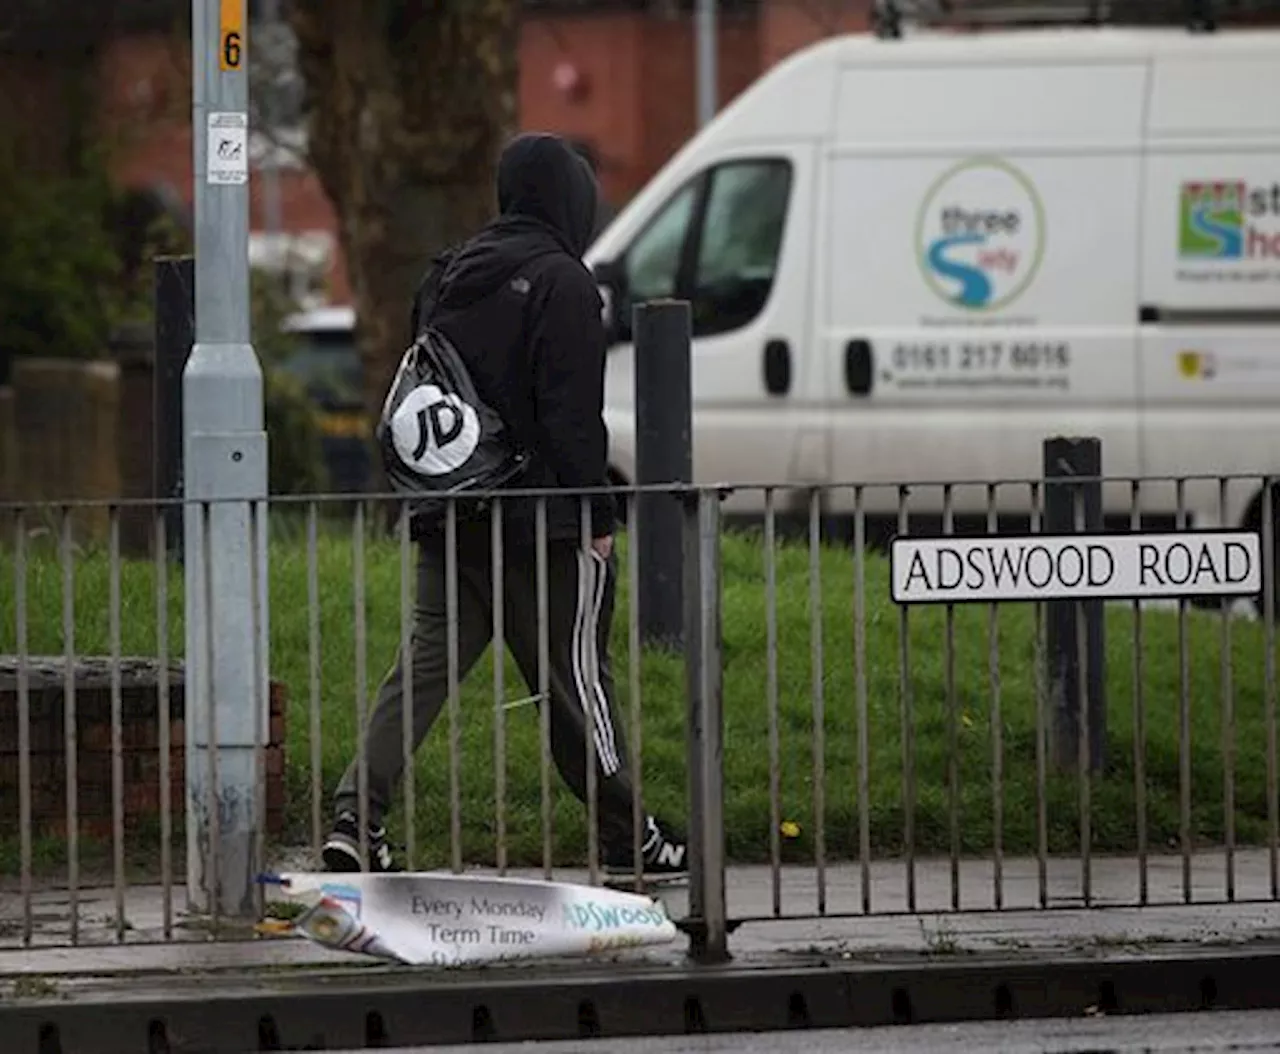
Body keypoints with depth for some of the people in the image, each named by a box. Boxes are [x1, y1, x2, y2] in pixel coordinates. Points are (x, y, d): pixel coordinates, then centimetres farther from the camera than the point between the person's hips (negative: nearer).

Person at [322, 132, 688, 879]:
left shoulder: (452, 275, 13)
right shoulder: (559, 283, -11)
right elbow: (573, 415, -15)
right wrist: (597, 520, -12)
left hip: (453, 522, 7)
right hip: (542, 525, -6)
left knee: (428, 662, 4)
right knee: (575, 676, 1)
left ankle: (357, 819, -8)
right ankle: (628, 838, 11)